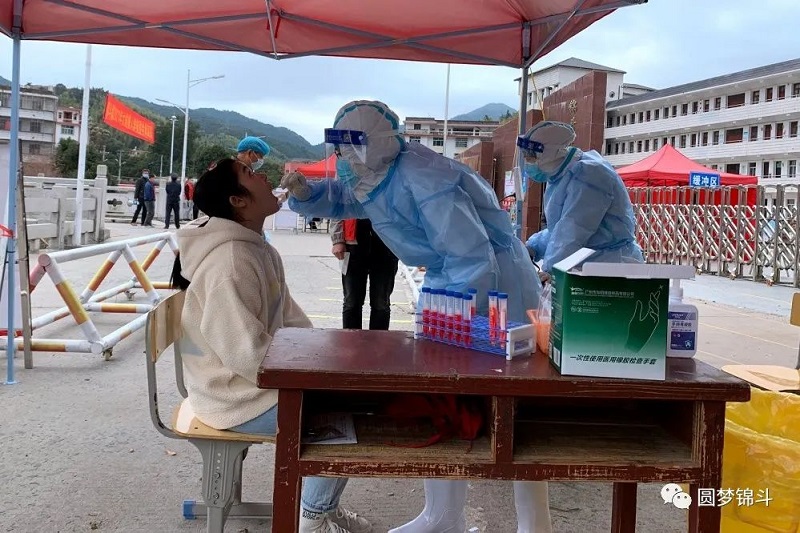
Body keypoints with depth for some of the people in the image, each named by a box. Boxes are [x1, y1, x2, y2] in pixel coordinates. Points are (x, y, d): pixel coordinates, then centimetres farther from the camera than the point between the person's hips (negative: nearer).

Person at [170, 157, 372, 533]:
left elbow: (289, 318, 12)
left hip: (255, 380, 10)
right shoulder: (231, 261, -26)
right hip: (238, 397, -10)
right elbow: (247, 353, -30)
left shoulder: (257, 247, 7)